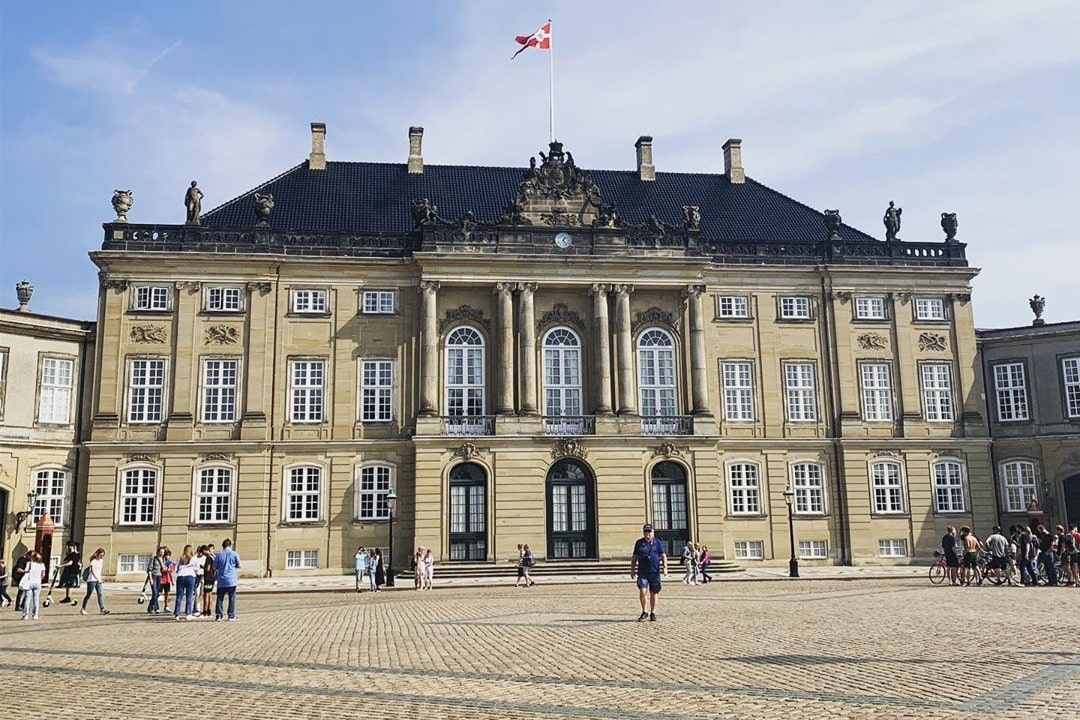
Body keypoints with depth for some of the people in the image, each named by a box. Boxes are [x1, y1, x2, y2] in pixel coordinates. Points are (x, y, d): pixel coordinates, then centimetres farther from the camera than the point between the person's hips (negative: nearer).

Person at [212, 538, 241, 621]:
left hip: (221, 581, 1)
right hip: (232, 580, -1)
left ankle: (218, 615, 7)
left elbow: (214, 568, 4)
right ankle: (231, 616, 6)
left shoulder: (219, 555, 0)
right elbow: (239, 566, 4)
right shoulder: (234, 554, -3)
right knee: (232, 599, 6)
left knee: (220, 598, 10)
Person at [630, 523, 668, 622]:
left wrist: (665, 567, -6)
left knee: (654, 593, 5)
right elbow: (634, 557, 13)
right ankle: (644, 612, 6)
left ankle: (653, 613, 18)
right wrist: (632, 570, 9)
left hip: (655, 572, 0)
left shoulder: (657, 543, 6)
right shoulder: (639, 543, 8)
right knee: (642, 591, -12)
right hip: (642, 573, 0)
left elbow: (663, 556, 7)